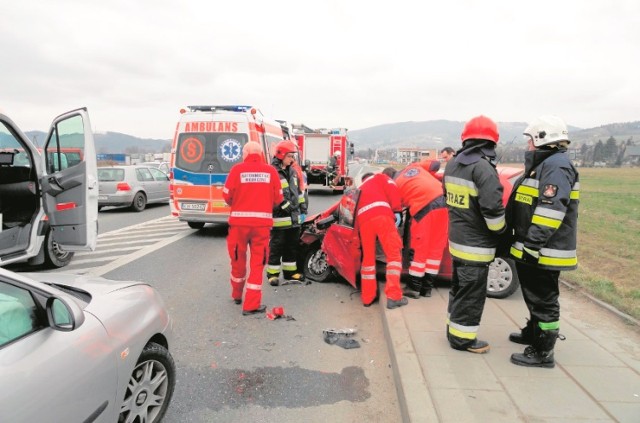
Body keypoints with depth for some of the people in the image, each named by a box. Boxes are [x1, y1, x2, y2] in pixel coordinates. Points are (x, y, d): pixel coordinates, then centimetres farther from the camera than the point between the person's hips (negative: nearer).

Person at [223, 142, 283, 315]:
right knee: (257, 262, 8)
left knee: (238, 260, 18)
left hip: (239, 221, 1)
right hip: (262, 222, 0)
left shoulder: (237, 169, -4)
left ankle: (237, 295, 38)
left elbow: (227, 195, -1)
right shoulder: (270, 171, -1)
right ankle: (251, 304, 9)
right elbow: (278, 198, 2)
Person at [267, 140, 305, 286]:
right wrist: (283, 204, -19)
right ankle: (273, 274, 11)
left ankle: (290, 271, 27)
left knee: (292, 246, 15)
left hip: (293, 216, 8)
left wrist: (301, 203, 20)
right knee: (276, 246, 0)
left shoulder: (292, 172, 15)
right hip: (279, 217, -8)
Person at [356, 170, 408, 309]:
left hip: (363, 220, 4)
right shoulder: (379, 177, 29)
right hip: (381, 215, -4)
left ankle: (367, 298, 17)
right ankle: (394, 297, -10)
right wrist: (397, 211, 4)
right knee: (394, 254, -1)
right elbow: (392, 189, 9)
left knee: (368, 258, 15)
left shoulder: (360, 190, 42)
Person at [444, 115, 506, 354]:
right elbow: (492, 208, -25)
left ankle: (454, 328, 34)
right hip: (475, 244, -8)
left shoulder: (453, 165, 7)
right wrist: (500, 230, -8)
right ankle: (462, 338, 17)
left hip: (457, 239, 8)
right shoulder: (483, 167, -20)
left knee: (459, 288, 22)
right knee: (471, 294, 5)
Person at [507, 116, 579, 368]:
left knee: (543, 300, 0)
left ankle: (543, 353, 10)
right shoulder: (544, 165, 16)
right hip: (532, 249, 11)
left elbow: (551, 210, -27)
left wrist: (533, 244, -28)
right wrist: (526, 244, 26)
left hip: (544, 252, -10)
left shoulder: (556, 166, -17)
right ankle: (533, 333, 41)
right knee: (535, 296, 23)